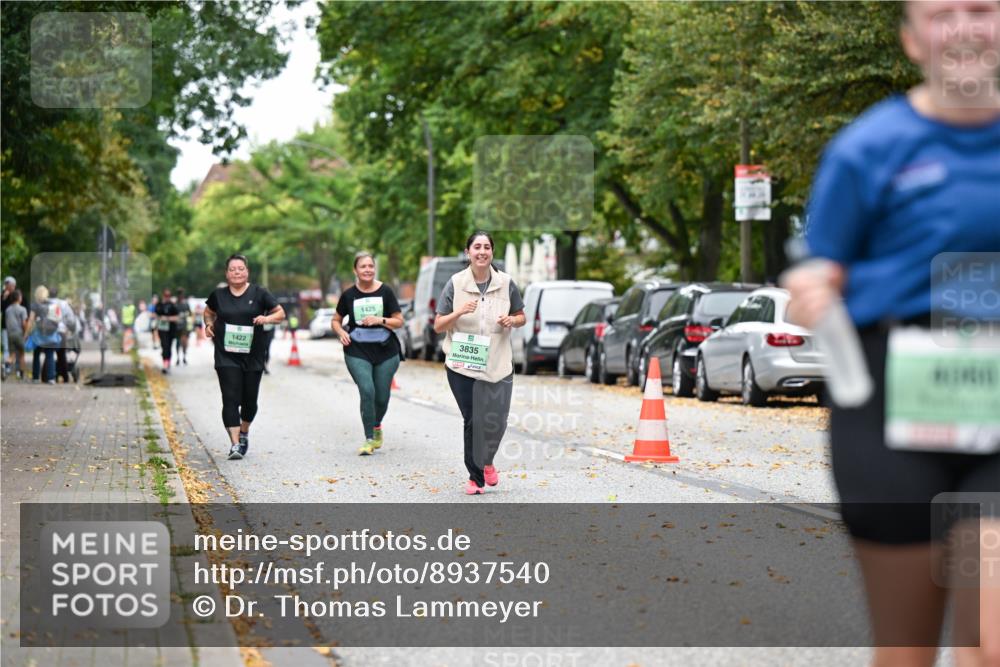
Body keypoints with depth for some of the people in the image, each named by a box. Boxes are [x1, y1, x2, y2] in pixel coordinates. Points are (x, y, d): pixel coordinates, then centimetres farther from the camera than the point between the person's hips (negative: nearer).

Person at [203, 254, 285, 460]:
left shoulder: (258, 293, 0)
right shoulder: (218, 295, 4)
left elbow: (280, 313, 4)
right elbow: (208, 312, 22)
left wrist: (267, 319, -16)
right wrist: (209, 324, 2)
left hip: (252, 356, 1)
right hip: (226, 356, -1)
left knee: (250, 399, 10)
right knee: (231, 399, -12)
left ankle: (244, 433, 38)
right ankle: (235, 443, -15)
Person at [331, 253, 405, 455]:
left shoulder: (385, 292, 0)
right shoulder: (349, 294, 3)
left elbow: (399, 321, 2)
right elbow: (335, 320, 15)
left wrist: (380, 320, -15)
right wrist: (341, 332, -6)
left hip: (385, 351, 1)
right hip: (357, 351, 0)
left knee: (382, 396, 4)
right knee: (367, 391, -17)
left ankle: (377, 426, 37)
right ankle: (369, 439, -7)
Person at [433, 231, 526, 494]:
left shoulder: (506, 283, 3)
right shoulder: (455, 284, -2)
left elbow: (521, 317, 15)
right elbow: (438, 326, -1)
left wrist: (512, 320, -8)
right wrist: (459, 312, -19)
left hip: (498, 365, 2)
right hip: (463, 366, -1)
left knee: (496, 421, -2)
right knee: (472, 421, -1)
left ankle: (486, 462, 30)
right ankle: (475, 476, 15)